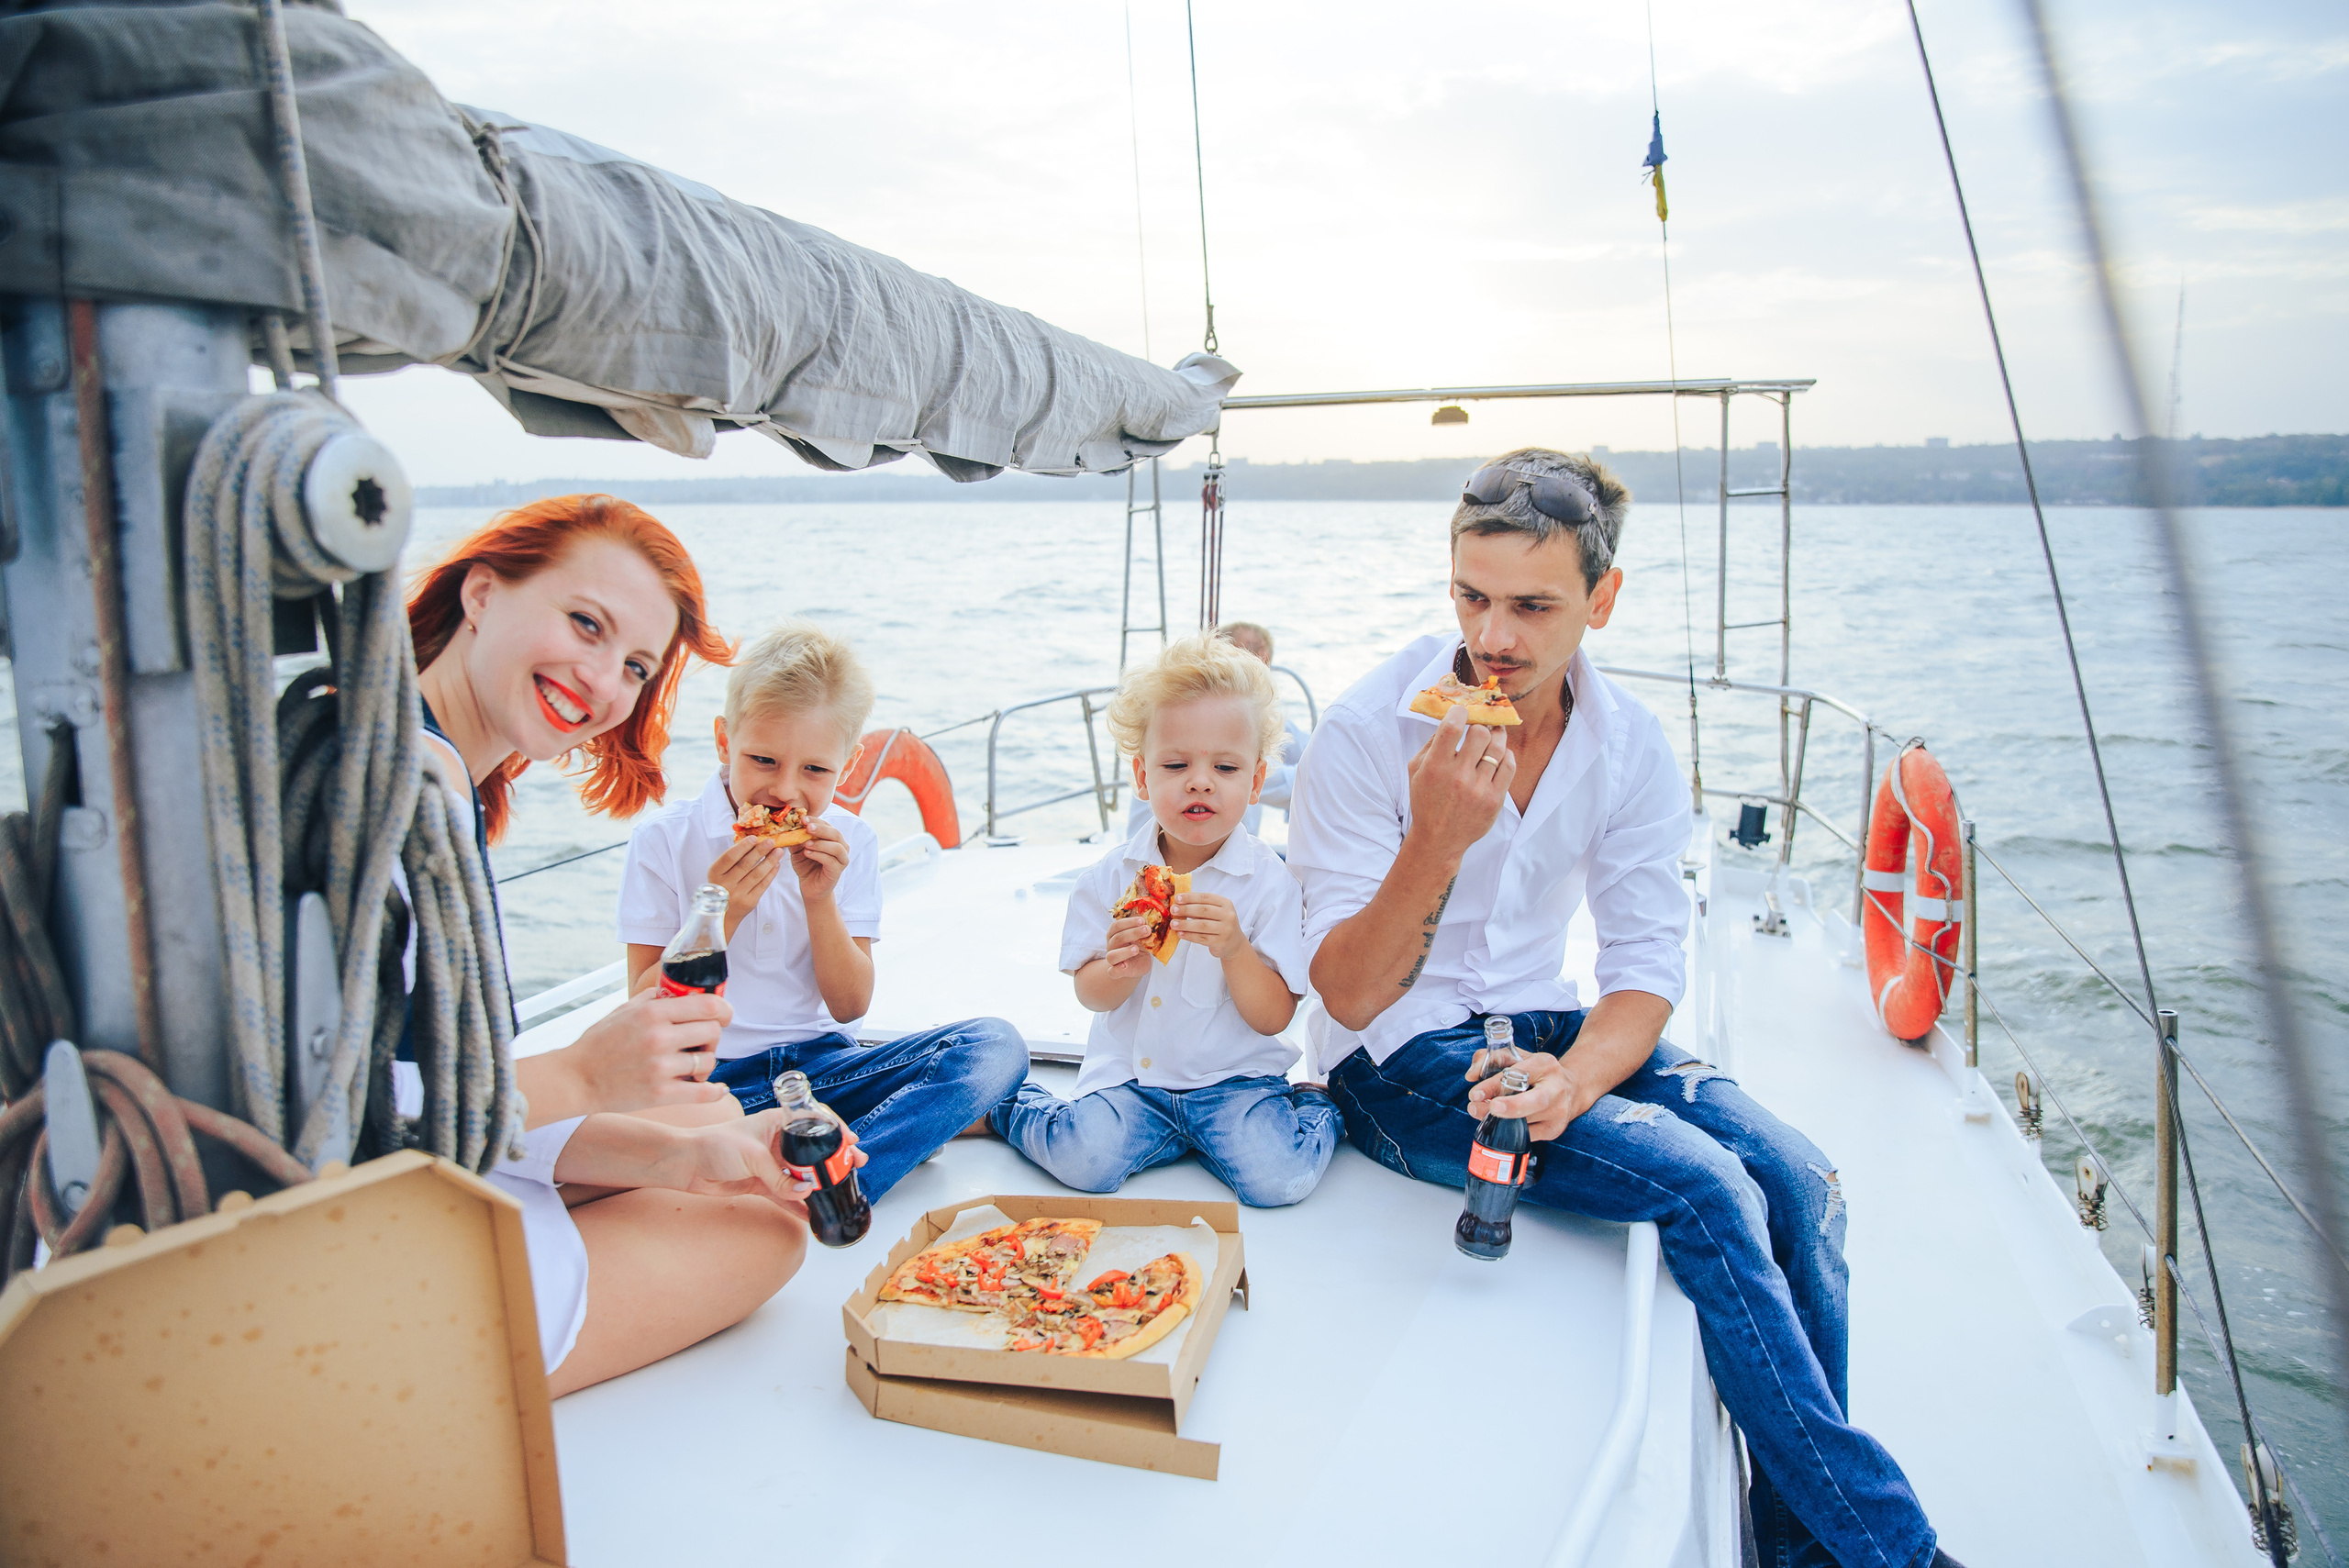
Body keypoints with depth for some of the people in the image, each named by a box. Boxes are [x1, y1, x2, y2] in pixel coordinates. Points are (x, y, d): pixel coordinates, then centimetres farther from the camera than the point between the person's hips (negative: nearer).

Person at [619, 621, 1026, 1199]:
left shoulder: (849, 842, 4)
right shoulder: (663, 838, -5)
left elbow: (851, 1005, 3)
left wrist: (821, 900, -12)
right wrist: (720, 913, -19)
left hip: (821, 1065, 3)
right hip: (708, 1076, -3)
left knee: (994, 1044, -20)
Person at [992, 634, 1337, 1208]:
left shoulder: (1268, 881, -9)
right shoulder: (1113, 874, -2)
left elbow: (1273, 1018, -9)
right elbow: (1090, 995, 3)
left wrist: (1235, 949, -27)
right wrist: (1121, 969, -21)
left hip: (1233, 1075, -1)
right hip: (1128, 1075, 2)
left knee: (1277, 1177, -25)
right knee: (1087, 1160, -25)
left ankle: (1314, 1105, 8)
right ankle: (1013, 1105, 7)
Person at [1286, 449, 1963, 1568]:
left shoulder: (1629, 746, -2)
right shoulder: (1365, 733, -16)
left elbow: (1647, 963, 0)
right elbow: (1349, 996, -17)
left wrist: (1574, 1077, -22)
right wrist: (1436, 838, -33)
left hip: (1544, 1026, 5)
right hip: (1401, 1061, -5)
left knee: (1798, 1180, -16)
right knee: (1703, 1185, -23)